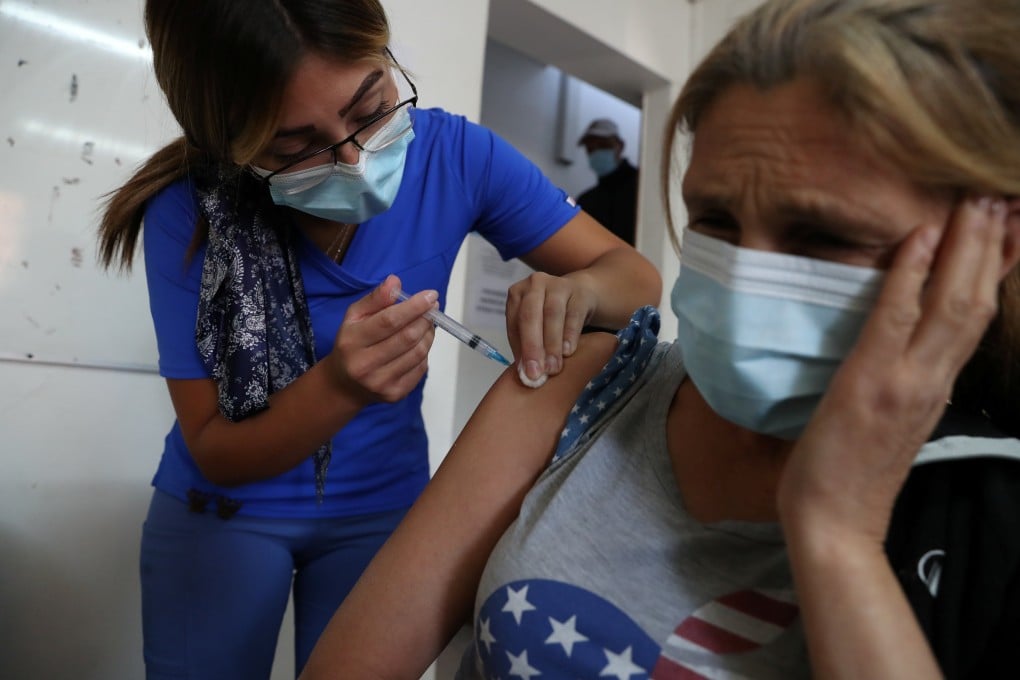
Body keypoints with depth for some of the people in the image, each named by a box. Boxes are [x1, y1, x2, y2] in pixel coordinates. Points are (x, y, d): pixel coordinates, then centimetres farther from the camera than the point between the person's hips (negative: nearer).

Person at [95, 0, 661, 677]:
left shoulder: (453, 154, -19)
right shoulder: (191, 212, -23)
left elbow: (638, 278, -15)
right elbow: (215, 455, -18)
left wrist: (573, 292, -38)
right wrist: (339, 387, -37)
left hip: (384, 507, 2)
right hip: (221, 510, -1)